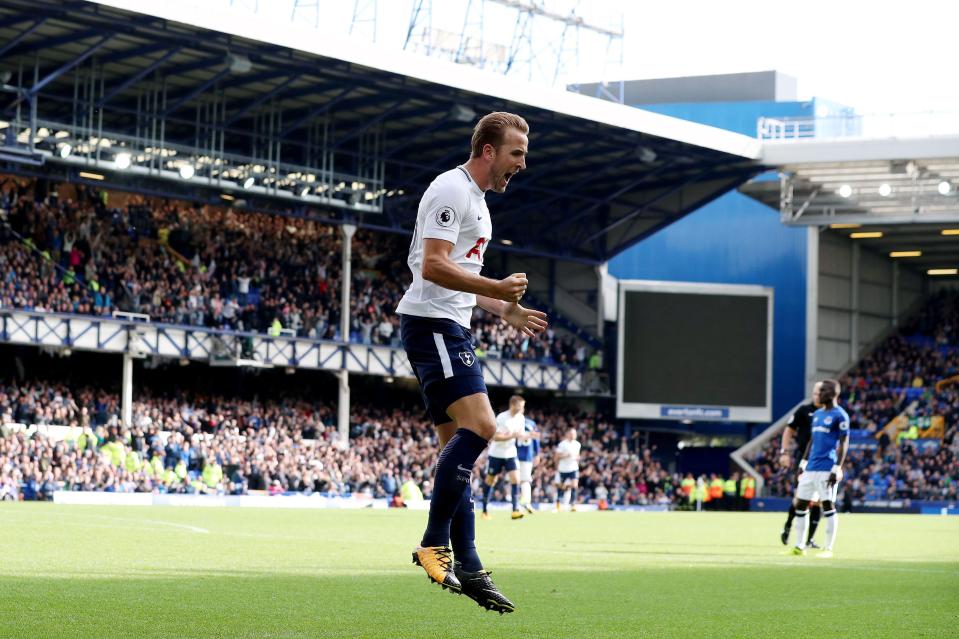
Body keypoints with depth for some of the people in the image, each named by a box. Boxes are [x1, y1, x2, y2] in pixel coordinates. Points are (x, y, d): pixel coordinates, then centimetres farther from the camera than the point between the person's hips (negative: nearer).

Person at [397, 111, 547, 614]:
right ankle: (435, 544, -20)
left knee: (460, 444, 7)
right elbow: (433, 266, -21)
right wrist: (498, 289, -24)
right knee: (479, 425, -22)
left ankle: (466, 567, 6)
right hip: (431, 323, -11)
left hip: (450, 331, 11)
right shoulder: (451, 190, -10)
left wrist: (504, 310, 25)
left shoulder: (476, 199, 22)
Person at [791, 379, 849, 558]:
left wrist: (837, 469, -16)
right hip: (811, 467, 8)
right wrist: (803, 462, 20)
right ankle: (799, 546, 14)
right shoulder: (817, 414, 17)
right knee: (800, 504, 7)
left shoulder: (839, 415, -7)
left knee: (828, 506, -4)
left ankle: (829, 549, 1)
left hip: (827, 468, -8)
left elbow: (844, 444, -10)